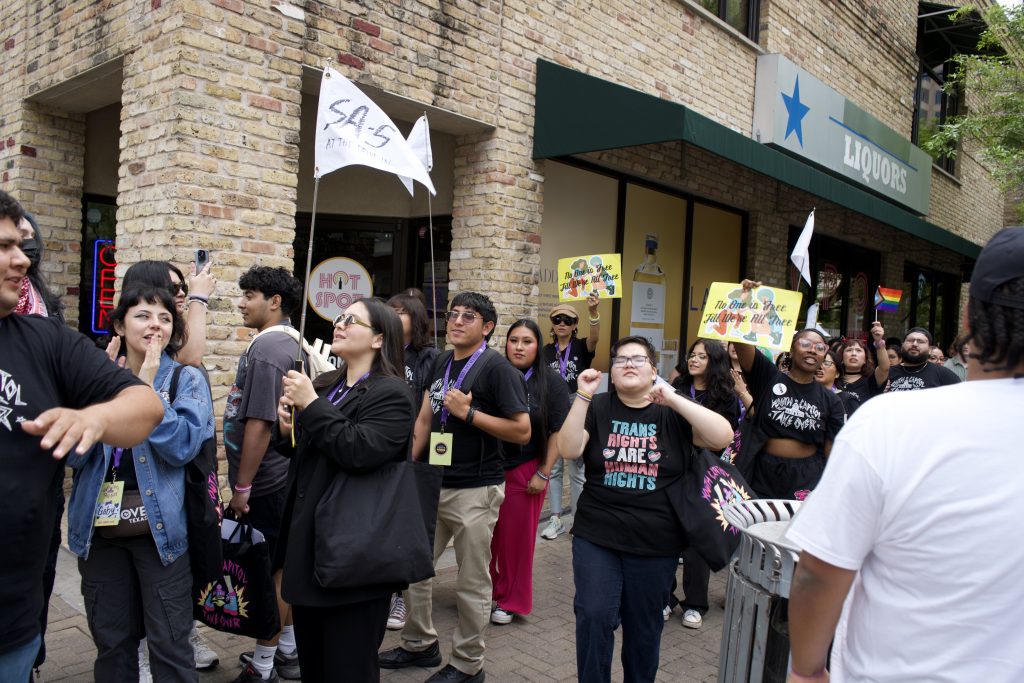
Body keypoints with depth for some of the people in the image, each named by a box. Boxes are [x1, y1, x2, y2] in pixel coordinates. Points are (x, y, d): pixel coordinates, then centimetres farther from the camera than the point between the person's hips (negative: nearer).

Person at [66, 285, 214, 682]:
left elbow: (183, 447, -16)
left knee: (169, 643, 4)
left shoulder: (187, 380, -3)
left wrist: (146, 387, -18)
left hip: (160, 528, -3)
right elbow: (74, 455, -2)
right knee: (111, 639, 16)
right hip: (100, 529, 3)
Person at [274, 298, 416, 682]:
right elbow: (303, 450, 20)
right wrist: (287, 429, -2)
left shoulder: (390, 393, -13)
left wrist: (310, 405, -22)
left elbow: (359, 451, -28)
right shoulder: (326, 385, 11)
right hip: (309, 541, 8)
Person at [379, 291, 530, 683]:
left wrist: (469, 413, -21)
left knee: (471, 583, 6)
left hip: (475, 490, -7)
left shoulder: (496, 367, -12)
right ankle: (420, 645, 37)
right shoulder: (442, 364, 9)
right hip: (432, 483, 8)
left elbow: (522, 431, -16)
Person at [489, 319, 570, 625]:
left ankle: (510, 600, 25)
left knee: (517, 537, 8)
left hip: (525, 471, -2)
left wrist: (543, 474, -8)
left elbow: (559, 431, -5)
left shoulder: (550, 381, -4)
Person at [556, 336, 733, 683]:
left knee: (645, 627, 12)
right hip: (596, 537, 0)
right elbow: (568, 449, -10)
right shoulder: (598, 407, 3)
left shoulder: (673, 412, 2)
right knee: (593, 617, -6)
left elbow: (722, 437, -12)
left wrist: (673, 399, -19)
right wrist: (583, 396, -17)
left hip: (656, 544, 0)